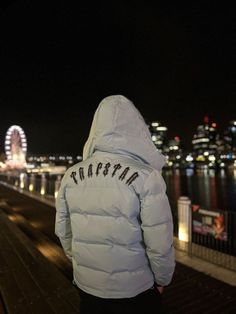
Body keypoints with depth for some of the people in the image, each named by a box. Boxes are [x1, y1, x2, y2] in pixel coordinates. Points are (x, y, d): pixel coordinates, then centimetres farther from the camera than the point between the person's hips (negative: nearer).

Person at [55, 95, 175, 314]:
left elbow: (63, 230, 1)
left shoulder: (71, 176, -9)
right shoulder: (146, 177, -22)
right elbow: (160, 243, -18)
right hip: (132, 288, -3)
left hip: (85, 283, 4)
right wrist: (163, 279, 1)